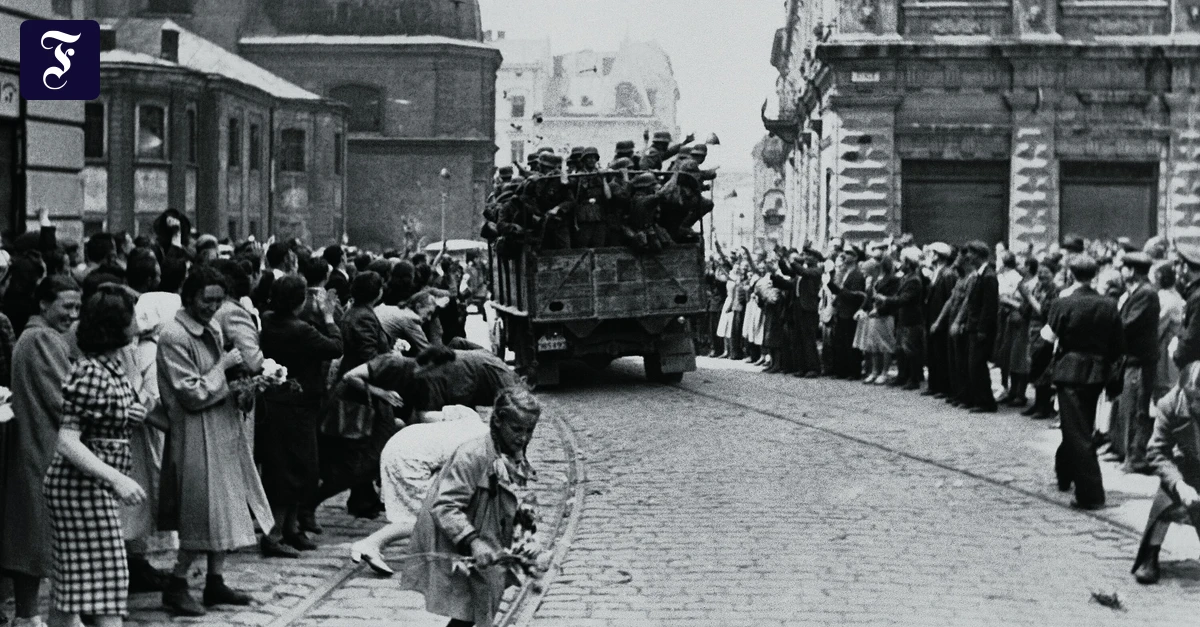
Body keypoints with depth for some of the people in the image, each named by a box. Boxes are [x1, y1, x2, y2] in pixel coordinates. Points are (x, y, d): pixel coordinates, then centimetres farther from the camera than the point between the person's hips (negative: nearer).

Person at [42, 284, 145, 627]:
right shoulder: (91, 374, -20)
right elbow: (67, 441, -24)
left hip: (97, 483, 9)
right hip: (81, 485, -9)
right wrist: (116, 478, -31)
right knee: (105, 576, -9)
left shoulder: (113, 366, 8)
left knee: (72, 579, 13)